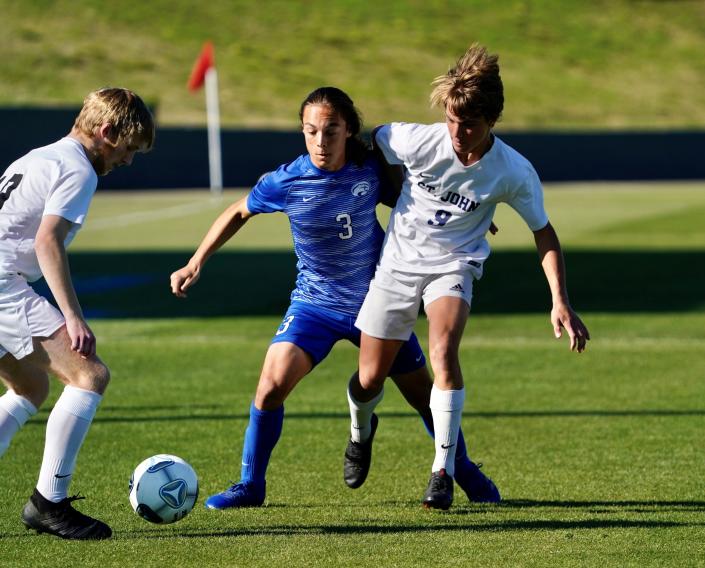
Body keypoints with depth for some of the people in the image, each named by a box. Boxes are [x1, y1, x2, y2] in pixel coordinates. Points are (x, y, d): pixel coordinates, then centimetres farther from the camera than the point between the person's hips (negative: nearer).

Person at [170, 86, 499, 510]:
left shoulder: (371, 171, -14)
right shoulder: (286, 182, -18)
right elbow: (239, 212, 1)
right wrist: (196, 264, 0)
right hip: (315, 303, -1)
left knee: (424, 394, 9)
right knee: (273, 384, -19)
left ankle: (465, 472, 34)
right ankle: (251, 486, -1)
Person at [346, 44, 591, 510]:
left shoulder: (514, 173, -19)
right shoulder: (419, 141, -21)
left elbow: (544, 233, -4)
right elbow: (366, 139, 1)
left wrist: (561, 303, -11)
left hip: (454, 265, -1)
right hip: (399, 261, 1)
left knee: (444, 349, -31)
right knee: (369, 380, 4)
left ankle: (444, 471, -20)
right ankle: (361, 429, 43)